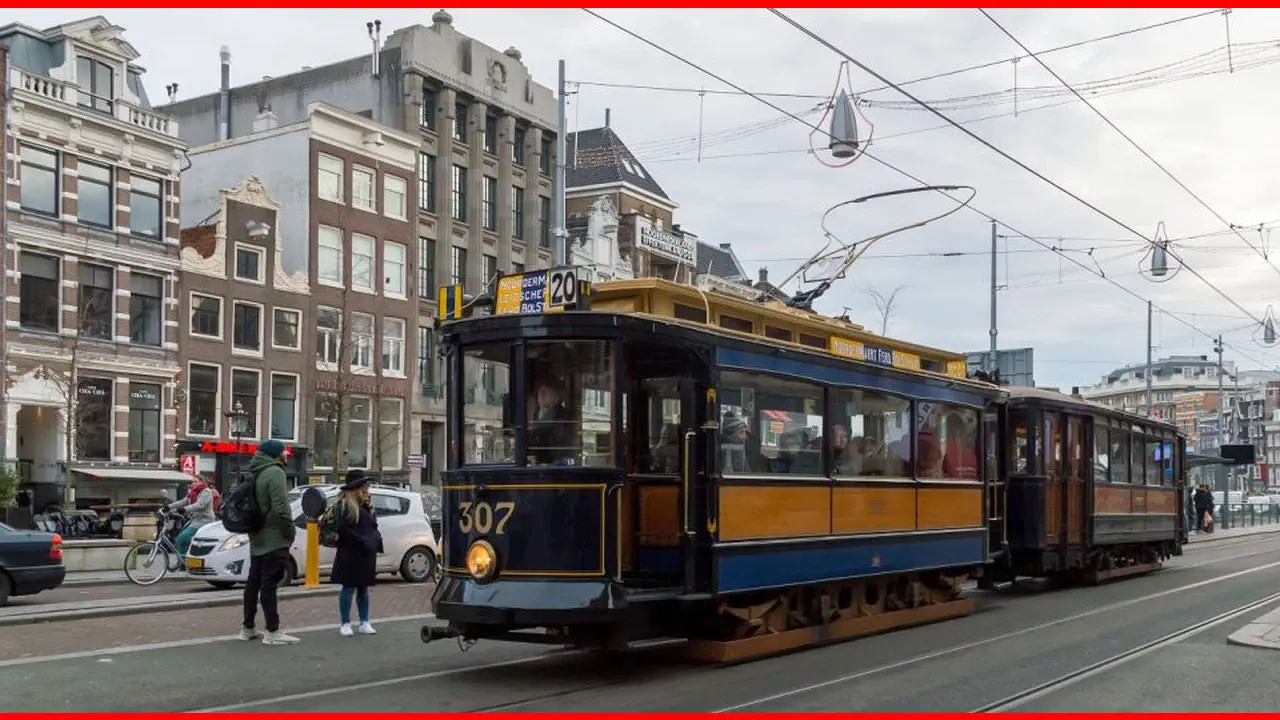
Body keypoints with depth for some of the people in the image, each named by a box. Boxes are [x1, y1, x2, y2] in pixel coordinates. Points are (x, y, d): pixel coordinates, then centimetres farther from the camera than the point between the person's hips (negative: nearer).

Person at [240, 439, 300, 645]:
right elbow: (281, 508, -23)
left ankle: (247, 628, 21)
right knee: (269, 584, -9)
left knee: (254, 582, 14)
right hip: (274, 539, -9)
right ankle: (272, 632, -9)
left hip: (256, 539, 9)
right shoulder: (275, 473, -15)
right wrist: (291, 531, -13)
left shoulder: (254, 474, 14)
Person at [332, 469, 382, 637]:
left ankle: (364, 623, 16)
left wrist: (376, 539, 1)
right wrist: (362, 541, -20)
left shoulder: (366, 504, 16)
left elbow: (373, 525, 21)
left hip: (367, 554, 7)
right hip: (350, 554, -7)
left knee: (363, 588, 11)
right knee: (349, 587, -2)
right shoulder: (344, 505, -9)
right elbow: (342, 529, -18)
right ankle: (345, 624, 4)